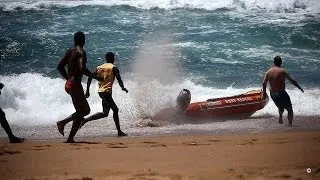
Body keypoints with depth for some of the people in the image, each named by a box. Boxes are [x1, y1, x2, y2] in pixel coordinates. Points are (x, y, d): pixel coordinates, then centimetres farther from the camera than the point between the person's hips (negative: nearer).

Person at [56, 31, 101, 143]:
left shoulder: (69, 51, 13)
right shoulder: (81, 52, -12)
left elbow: (60, 67, 16)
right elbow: (82, 69, -26)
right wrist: (94, 76, -13)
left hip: (68, 84, 9)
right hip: (75, 84, -9)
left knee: (85, 110, 17)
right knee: (81, 112, -1)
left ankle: (62, 122, 6)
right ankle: (70, 139, -5)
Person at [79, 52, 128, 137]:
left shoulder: (99, 67, 14)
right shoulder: (114, 68, -2)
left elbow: (90, 78, 9)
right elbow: (119, 79, -14)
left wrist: (87, 90, 11)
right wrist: (123, 88, -5)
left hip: (100, 91, 8)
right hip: (107, 92, -8)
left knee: (115, 110, 17)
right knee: (105, 113, -15)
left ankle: (119, 131, 17)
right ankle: (85, 120, -28)